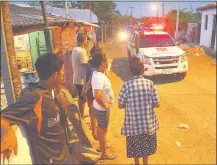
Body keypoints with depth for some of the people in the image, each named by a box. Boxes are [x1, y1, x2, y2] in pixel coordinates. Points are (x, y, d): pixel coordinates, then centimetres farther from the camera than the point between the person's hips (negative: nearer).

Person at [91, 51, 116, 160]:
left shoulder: (97, 73, -1)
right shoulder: (99, 77, -32)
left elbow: (89, 84, 16)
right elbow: (97, 95, -43)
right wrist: (104, 105, -25)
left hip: (99, 107, 9)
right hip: (102, 109, -9)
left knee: (101, 128, 26)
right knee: (103, 130, 9)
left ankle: (102, 146, 48)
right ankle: (104, 154, 29)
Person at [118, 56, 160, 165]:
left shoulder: (126, 85, -16)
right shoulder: (150, 83, -14)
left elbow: (120, 105, -9)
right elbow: (156, 104, -9)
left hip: (133, 123, -1)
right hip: (148, 122, 1)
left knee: (135, 146, 22)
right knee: (146, 144, 25)